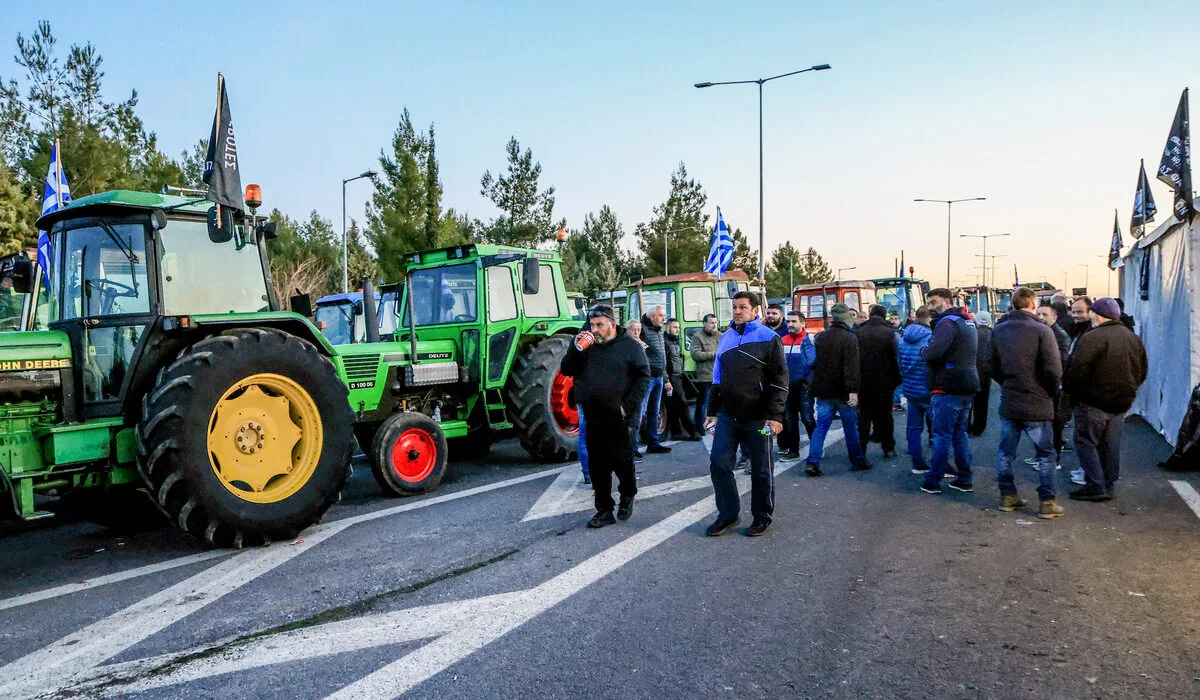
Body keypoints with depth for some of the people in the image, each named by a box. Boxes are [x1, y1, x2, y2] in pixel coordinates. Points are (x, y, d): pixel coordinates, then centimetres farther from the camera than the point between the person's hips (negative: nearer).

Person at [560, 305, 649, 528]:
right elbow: (566, 370, 7)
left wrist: (628, 406, -11)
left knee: (621, 460, 0)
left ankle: (628, 495, 29)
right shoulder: (587, 345, 10)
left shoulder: (629, 345, -1)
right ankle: (604, 510, 17)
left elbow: (643, 376, -3)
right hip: (593, 418, 4)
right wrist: (575, 349, -9)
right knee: (597, 465, 7)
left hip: (619, 419, -4)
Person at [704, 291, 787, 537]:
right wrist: (712, 411, 15)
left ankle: (762, 516, 23)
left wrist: (775, 415, -16)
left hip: (757, 417, -5)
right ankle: (728, 514, 17)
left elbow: (780, 379, -9)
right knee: (719, 465, 2)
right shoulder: (726, 337, 11)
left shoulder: (768, 338, -5)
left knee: (761, 470, 6)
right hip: (728, 416, 5)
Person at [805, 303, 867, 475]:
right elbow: (852, 366, -19)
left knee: (821, 426, 4)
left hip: (823, 390, 5)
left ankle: (812, 462, -5)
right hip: (842, 391, -5)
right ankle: (857, 461, 20)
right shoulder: (849, 337, -11)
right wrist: (853, 390, -22)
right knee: (851, 427, 8)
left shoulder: (820, 337, 9)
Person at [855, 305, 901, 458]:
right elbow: (895, 357, -8)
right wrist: (896, 380, 1)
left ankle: (860, 450, 5)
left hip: (863, 382, 1)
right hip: (884, 382, -1)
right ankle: (888, 448, 15)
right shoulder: (889, 333, -7)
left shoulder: (858, 332, -1)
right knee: (885, 416, 10)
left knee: (864, 417, 7)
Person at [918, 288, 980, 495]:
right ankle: (964, 480, 18)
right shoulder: (968, 322, 18)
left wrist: (923, 350, -6)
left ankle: (933, 481, 1)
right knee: (960, 433, 14)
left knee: (942, 435, -4)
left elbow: (933, 352, -27)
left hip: (948, 388, -9)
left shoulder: (948, 322, -14)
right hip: (967, 386, 9)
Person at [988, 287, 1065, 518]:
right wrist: (1051, 392, 2)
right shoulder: (1042, 331, -14)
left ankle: (1007, 495, 20)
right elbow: (1054, 370, -15)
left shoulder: (998, 331, 2)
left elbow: (992, 365, 7)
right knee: (1045, 454, 7)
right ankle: (1047, 503, 10)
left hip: (1008, 403, 4)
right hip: (1037, 404, -4)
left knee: (1006, 452, 14)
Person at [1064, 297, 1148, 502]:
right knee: (1111, 445, 14)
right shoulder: (1134, 339, 11)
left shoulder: (1092, 338, -17)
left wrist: (1069, 387, -4)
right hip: (1122, 402, 8)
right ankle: (1109, 486, 20)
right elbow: (1143, 371, 18)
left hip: (1094, 401, -8)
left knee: (1085, 441, 1)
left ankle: (1096, 487, -3)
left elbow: (1078, 369, -20)